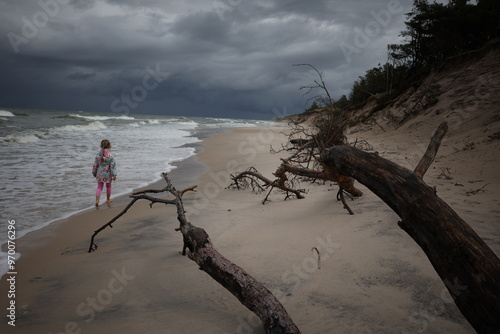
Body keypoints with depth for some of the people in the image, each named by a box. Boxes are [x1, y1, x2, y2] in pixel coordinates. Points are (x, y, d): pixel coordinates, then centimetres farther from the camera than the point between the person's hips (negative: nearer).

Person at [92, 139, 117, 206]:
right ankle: (108, 199, 31)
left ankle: (97, 201, -5)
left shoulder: (98, 155, -3)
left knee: (99, 187, 8)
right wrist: (114, 175, -11)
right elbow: (112, 166, -15)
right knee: (108, 186, 18)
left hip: (100, 173, 2)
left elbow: (95, 165, 4)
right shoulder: (110, 156, -14)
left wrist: (94, 173, 17)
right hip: (107, 174, -2)